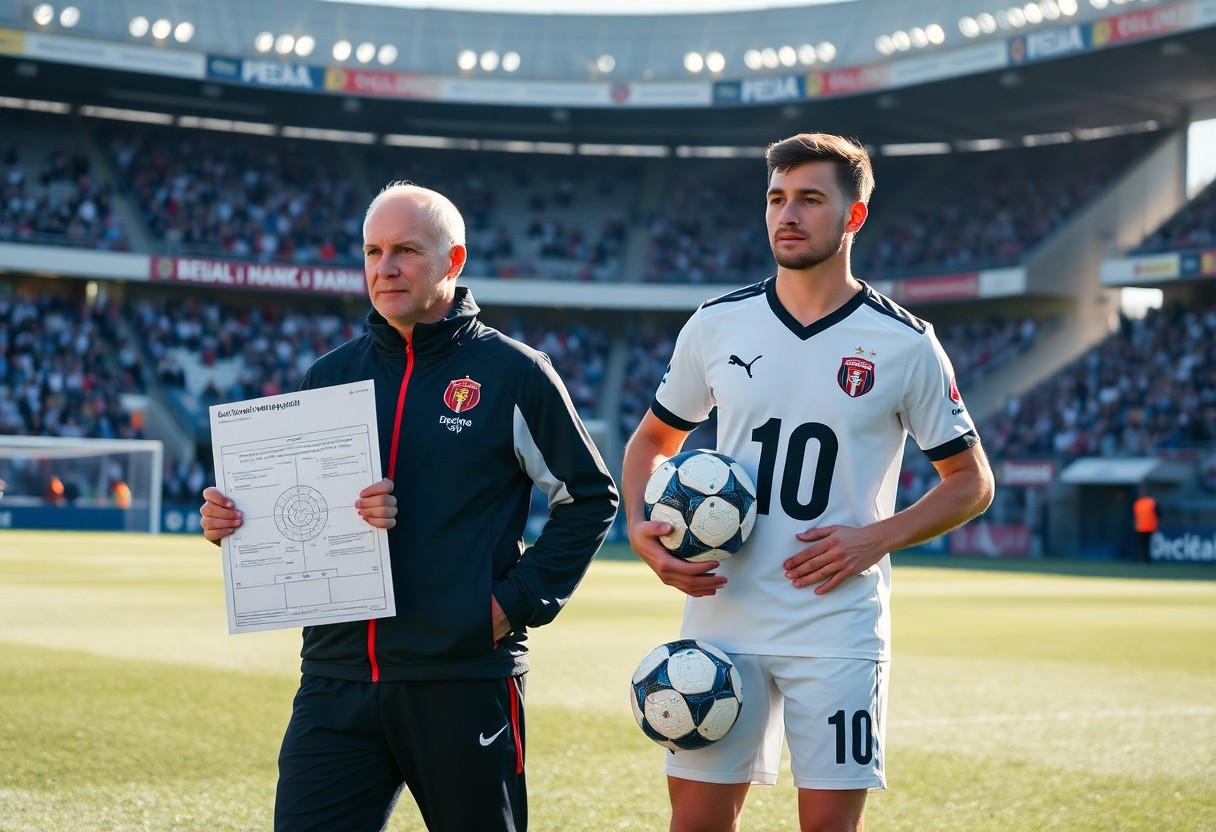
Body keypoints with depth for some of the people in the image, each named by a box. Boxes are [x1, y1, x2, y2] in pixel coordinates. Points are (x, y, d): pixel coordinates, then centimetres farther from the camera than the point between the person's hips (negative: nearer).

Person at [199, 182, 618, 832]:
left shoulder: (513, 374, 0)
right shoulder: (328, 375, 11)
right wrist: (229, 520, -3)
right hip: (337, 677, 3)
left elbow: (589, 497, 4)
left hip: (466, 680, -3)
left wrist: (519, 600, -4)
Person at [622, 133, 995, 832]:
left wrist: (878, 538, -10)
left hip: (839, 628, -2)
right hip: (721, 617, 2)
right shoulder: (716, 326, 5)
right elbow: (653, 441, 18)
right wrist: (641, 529, -1)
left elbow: (971, 481, 5)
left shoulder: (904, 345, -2)